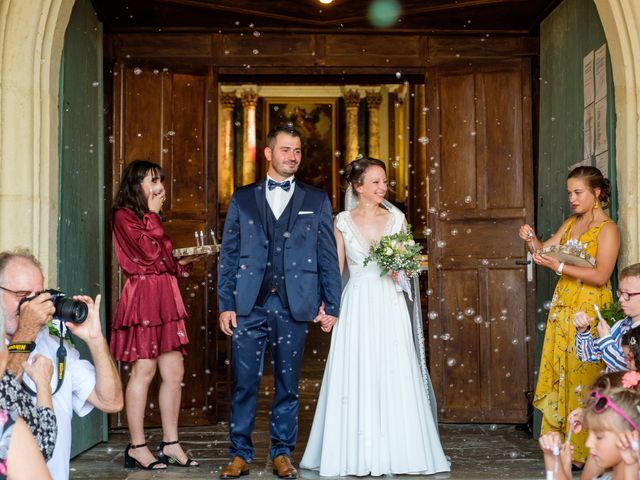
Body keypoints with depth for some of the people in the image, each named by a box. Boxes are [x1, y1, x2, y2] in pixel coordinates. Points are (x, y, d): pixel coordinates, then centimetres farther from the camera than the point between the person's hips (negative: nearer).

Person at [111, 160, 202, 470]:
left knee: (174, 372, 5)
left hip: (166, 298, 9)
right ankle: (137, 447, 2)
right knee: (144, 371, -6)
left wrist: (184, 260, 0)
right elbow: (150, 253, -15)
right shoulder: (124, 216, -5)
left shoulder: (150, 218, 22)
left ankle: (170, 444, 12)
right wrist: (153, 215, -3)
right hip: (142, 296, -9)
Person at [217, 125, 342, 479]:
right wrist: (225, 304, 0)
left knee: (287, 384, 7)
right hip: (248, 306, 0)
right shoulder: (242, 198, 9)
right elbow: (228, 255, 7)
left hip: (294, 307, 0)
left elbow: (328, 258, 7)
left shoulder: (317, 201, 9)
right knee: (244, 384, 2)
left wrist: (331, 306, 2)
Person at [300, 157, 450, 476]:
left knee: (393, 377, -2)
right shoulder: (343, 222, 5)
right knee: (356, 377, -1)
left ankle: (395, 453, 7)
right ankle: (357, 455, 8)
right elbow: (336, 268, 7)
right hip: (357, 306, -1)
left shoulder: (397, 218, 7)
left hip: (390, 306, 1)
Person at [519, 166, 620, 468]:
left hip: (590, 312, -7)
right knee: (559, 375, 5)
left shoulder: (607, 229, -7)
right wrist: (531, 240, -10)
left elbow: (601, 275, -17)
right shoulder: (571, 223, 15)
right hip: (563, 309, 7)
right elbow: (545, 251, 10)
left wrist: (560, 267, -22)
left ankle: (585, 450, 3)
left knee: (584, 377, -5)